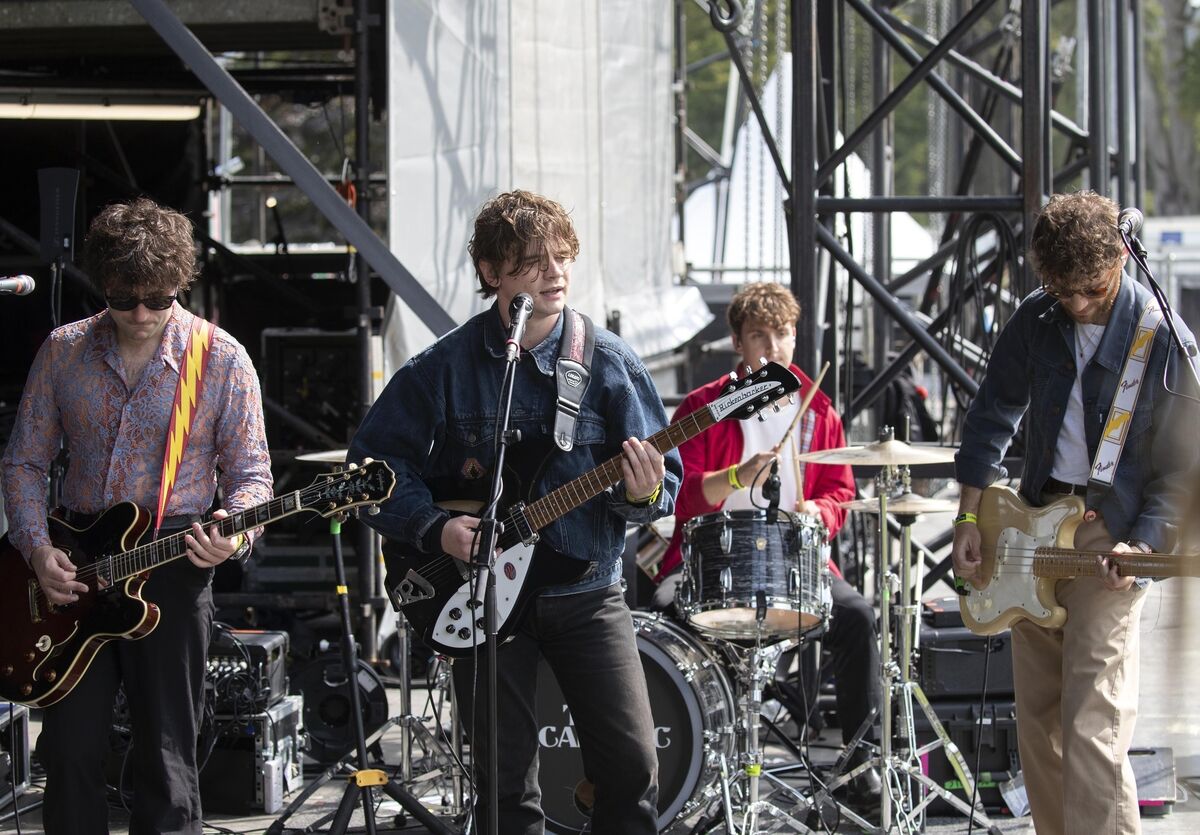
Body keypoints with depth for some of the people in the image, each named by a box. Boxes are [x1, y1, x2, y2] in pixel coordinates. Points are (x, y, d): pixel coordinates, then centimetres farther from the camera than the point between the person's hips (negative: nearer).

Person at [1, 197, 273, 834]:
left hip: (173, 566, -2)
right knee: (69, 751, 4)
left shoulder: (222, 361, -3)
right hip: (71, 570, 3)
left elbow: (250, 471, 1)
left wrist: (233, 534, -21)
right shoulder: (63, 351, 5)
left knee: (165, 760, 1)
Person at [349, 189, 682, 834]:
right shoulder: (446, 366, -4)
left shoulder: (608, 363, -2)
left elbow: (663, 477, 0)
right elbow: (373, 460, 1)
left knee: (632, 761, -5)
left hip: (587, 591, 1)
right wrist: (434, 527, -13)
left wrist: (645, 494, -23)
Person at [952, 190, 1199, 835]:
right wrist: (969, 521, 7)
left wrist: (1140, 549, -20)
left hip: (1112, 539, -6)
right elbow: (993, 416, 14)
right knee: (1037, 719, 11)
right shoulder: (1035, 321, 3)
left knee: (1091, 728, -15)